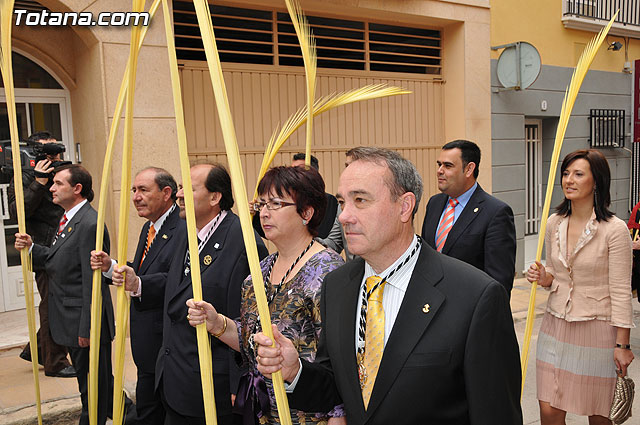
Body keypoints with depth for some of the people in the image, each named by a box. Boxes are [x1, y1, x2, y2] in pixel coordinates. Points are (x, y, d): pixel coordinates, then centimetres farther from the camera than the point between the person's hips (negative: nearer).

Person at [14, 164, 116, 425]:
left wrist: (87, 328, -21)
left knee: (93, 386, 6)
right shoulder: (68, 219, 11)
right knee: (92, 381, 22)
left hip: (84, 322, -10)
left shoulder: (90, 225, -22)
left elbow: (92, 281, -23)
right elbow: (58, 261, 14)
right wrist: (31, 248, -2)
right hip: (69, 320, 10)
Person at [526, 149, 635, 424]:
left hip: (596, 330, -4)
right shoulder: (554, 224, 4)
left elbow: (621, 291, -10)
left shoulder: (615, 230, -12)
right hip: (556, 326, 4)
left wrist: (622, 344, -10)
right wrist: (544, 278, -7)